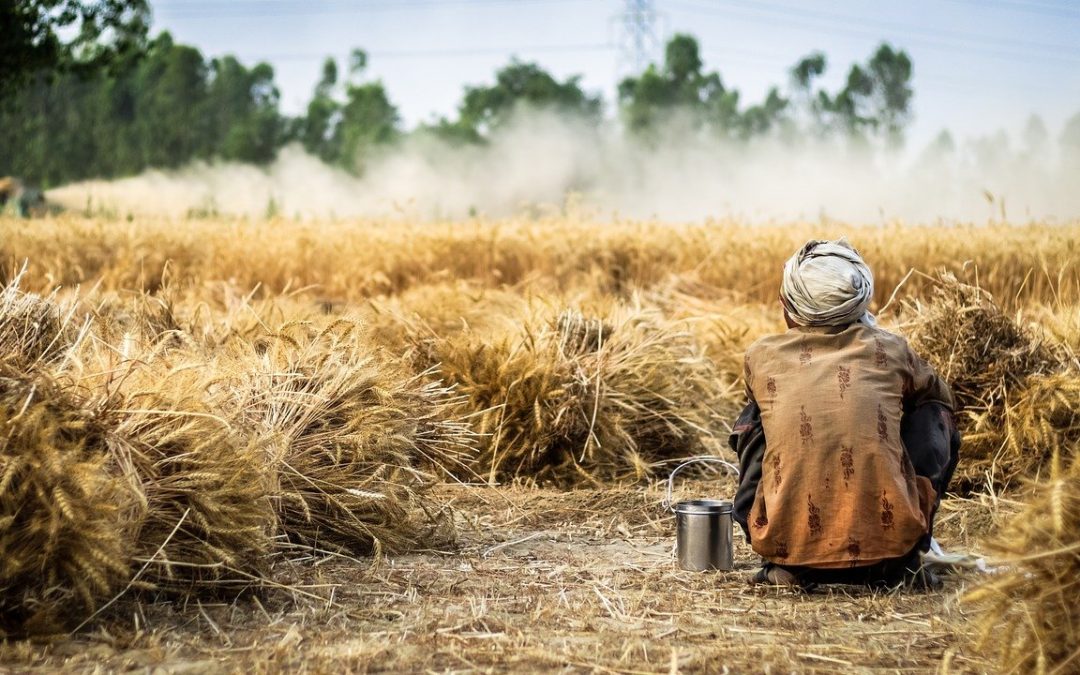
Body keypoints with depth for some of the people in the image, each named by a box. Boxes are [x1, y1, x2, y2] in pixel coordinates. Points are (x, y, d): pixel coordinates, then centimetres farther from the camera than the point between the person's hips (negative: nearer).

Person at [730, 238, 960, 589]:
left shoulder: (761, 356, 8)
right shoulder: (889, 349, 8)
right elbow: (941, 396, 30)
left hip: (787, 542, 1)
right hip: (890, 537, 0)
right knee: (937, 416, 22)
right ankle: (903, 562, 18)